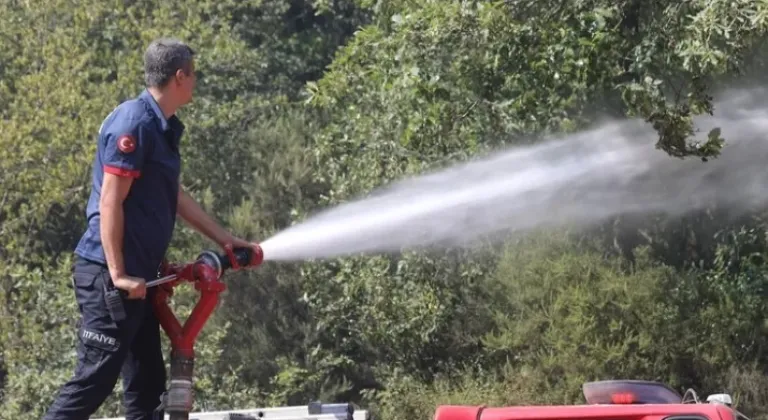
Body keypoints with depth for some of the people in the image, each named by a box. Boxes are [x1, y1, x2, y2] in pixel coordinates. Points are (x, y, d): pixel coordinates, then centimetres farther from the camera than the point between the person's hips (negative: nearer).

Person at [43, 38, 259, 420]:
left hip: (137, 276, 10)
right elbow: (110, 201, -20)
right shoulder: (133, 124, -15)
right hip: (109, 274, -10)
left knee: (147, 381, 13)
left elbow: (174, 197, 27)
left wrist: (225, 240, 31)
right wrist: (117, 273, -22)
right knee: (95, 375, -10)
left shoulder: (162, 127, 15)